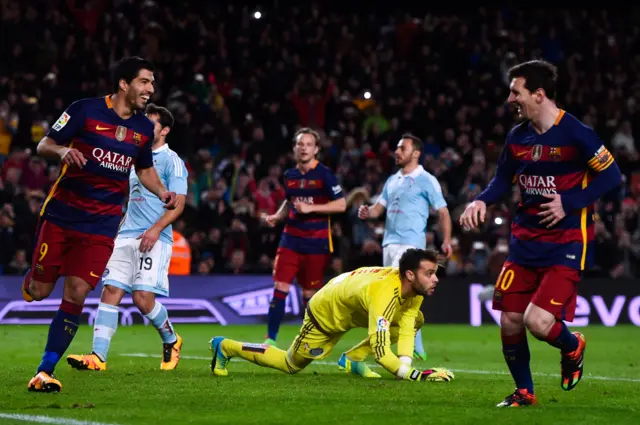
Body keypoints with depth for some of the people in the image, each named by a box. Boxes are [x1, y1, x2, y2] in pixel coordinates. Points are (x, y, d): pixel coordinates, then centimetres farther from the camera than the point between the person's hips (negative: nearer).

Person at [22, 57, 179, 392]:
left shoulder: (144, 128, 6)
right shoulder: (86, 110, -8)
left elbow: (145, 170, 21)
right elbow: (44, 145, -4)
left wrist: (161, 192, 1)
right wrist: (62, 151, -27)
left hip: (101, 225, 3)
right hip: (62, 214, -3)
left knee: (76, 295, -8)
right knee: (39, 292, 0)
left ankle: (45, 372, -2)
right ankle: (31, 277, 39)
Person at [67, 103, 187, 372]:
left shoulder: (171, 160, -2)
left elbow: (178, 202, -11)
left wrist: (156, 229, -22)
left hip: (154, 239, -7)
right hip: (126, 237, 7)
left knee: (143, 297, -15)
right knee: (110, 292, -6)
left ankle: (171, 341, 13)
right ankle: (98, 357, -12)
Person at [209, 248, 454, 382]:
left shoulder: (414, 287, -21)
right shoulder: (383, 293, -45)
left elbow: (405, 329, -17)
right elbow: (381, 352, -47)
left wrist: (405, 363, -32)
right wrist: (416, 376, -51)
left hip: (352, 307, 7)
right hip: (325, 315, -7)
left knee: (413, 320, -3)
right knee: (290, 365, 11)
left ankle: (354, 359, 8)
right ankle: (225, 347, 28)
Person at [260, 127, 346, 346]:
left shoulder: (324, 174, -8)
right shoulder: (290, 175, 8)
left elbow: (341, 205, -11)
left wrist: (311, 208, -19)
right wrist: (277, 216, 4)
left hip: (316, 240, -4)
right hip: (291, 237, 4)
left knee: (310, 293, 4)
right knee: (280, 287, -5)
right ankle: (270, 339, -1)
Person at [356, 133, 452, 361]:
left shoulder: (426, 181, -4)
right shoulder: (392, 180, 18)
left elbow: (443, 212, -6)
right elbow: (379, 207, 18)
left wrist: (446, 241, -18)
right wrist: (368, 212, -6)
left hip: (410, 244, -8)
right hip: (389, 243, 8)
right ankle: (416, 348, 15)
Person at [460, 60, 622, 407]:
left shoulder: (575, 134, -15)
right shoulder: (517, 137, 4)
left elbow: (611, 175, -11)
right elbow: (503, 179, 18)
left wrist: (569, 203, -18)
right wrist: (481, 201, -2)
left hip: (566, 243, -6)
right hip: (526, 240, 6)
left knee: (538, 321, -18)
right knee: (510, 322, 4)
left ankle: (572, 347, 17)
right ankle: (523, 391, 25)